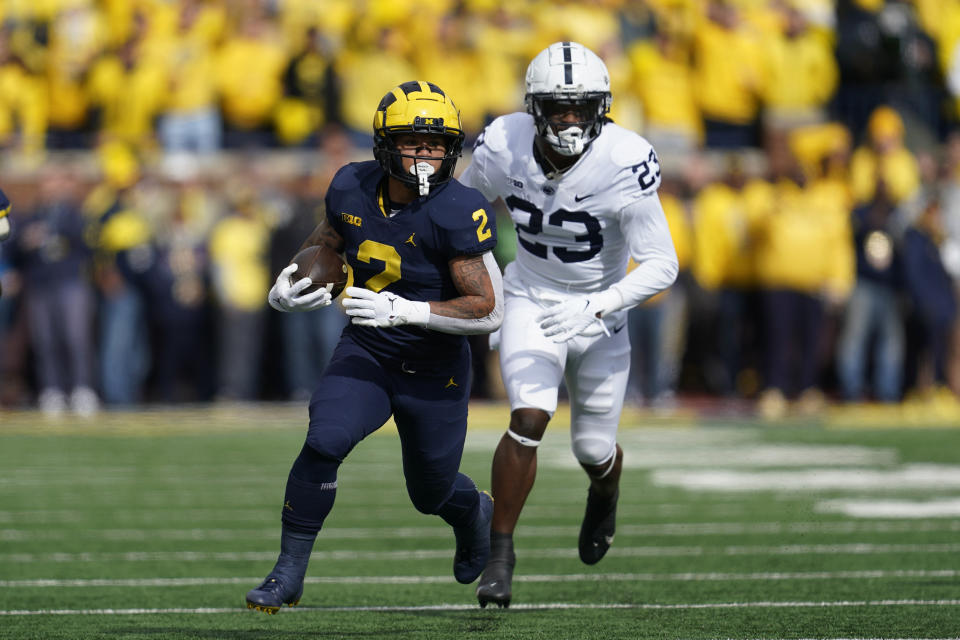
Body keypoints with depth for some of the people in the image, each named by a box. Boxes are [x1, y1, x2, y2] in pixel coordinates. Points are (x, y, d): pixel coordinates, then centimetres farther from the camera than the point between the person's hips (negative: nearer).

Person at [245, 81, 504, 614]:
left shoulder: (456, 212, -24)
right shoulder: (353, 190, -9)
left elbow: (489, 311, -23)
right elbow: (321, 248, 11)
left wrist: (404, 311, -32)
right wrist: (285, 292, -11)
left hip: (434, 372, -3)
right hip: (365, 355, 3)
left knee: (432, 494, 15)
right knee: (324, 443, -23)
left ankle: (473, 511, 54)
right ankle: (289, 573, -9)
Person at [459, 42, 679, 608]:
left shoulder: (624, 166, -28)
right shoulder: (503, 149, -19)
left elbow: (662, 265, -25)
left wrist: (595, 309, -35)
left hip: (599, 311, -1)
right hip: (532, 300, 1)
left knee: (594, 449, 11)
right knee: (530, 418, -21)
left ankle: (605, 495, 50)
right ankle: (501, 555, -8)